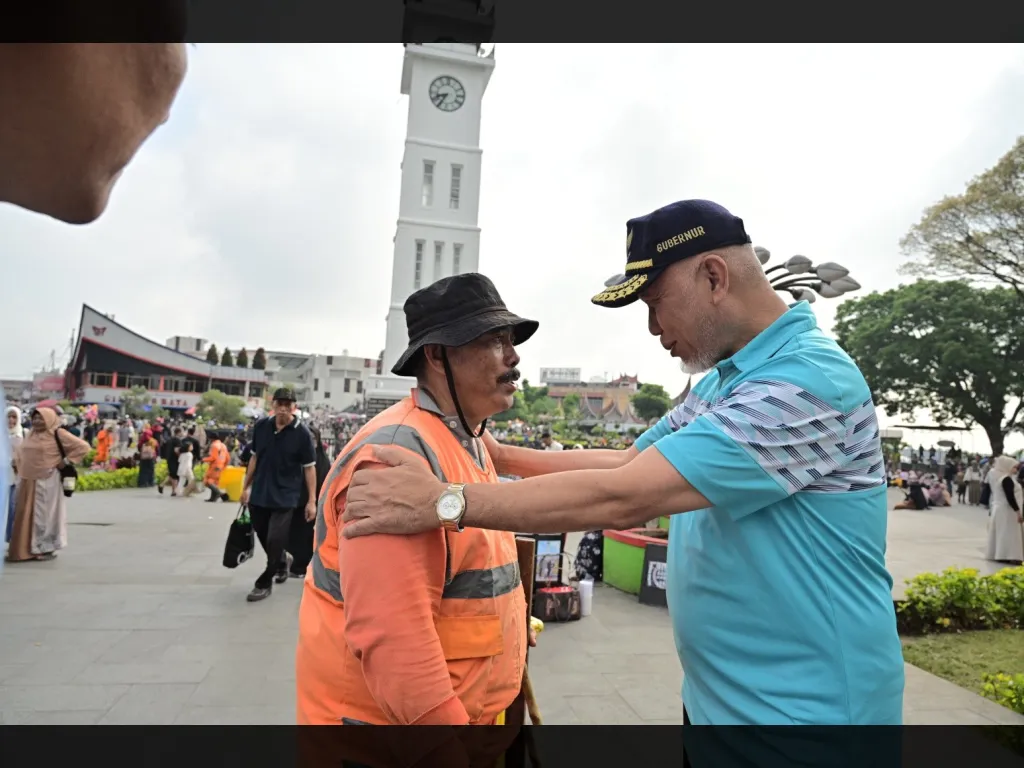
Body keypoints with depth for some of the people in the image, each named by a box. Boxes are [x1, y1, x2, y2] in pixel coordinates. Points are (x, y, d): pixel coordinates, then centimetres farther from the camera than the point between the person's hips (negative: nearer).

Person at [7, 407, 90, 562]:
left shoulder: (58, 434, -8)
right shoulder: (30, 435, 12)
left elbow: (83, 447, -12)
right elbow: (21, 453, 28)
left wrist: (66, 461, -13)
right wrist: (17, 463, 12)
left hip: (46, 482, -7)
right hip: (27, 482, 7)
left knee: (46, 514, 0)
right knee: (25, 515, 10)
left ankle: (49, 548, 10)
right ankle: (26, 549, 20)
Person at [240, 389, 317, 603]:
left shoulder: (302, 433, -13)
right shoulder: (261, 426, -2)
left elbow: (309, 468, -10)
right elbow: (255, 457, 10)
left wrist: (311, 500, -11)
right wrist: (246, 486, 12)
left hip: (284, 496, -4)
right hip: (259, 494, 4)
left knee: (275, 541, -4)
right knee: (263, 537, 16)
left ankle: (264, 583, 16)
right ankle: (283, 560, 45)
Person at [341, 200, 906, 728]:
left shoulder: (809, 380, -26)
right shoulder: (722, 381, 6)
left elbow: (624, 499, -31)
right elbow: (627, 464, 7)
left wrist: (443, 501, -27)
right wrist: (501, 455, -1)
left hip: (804, 706, -8)